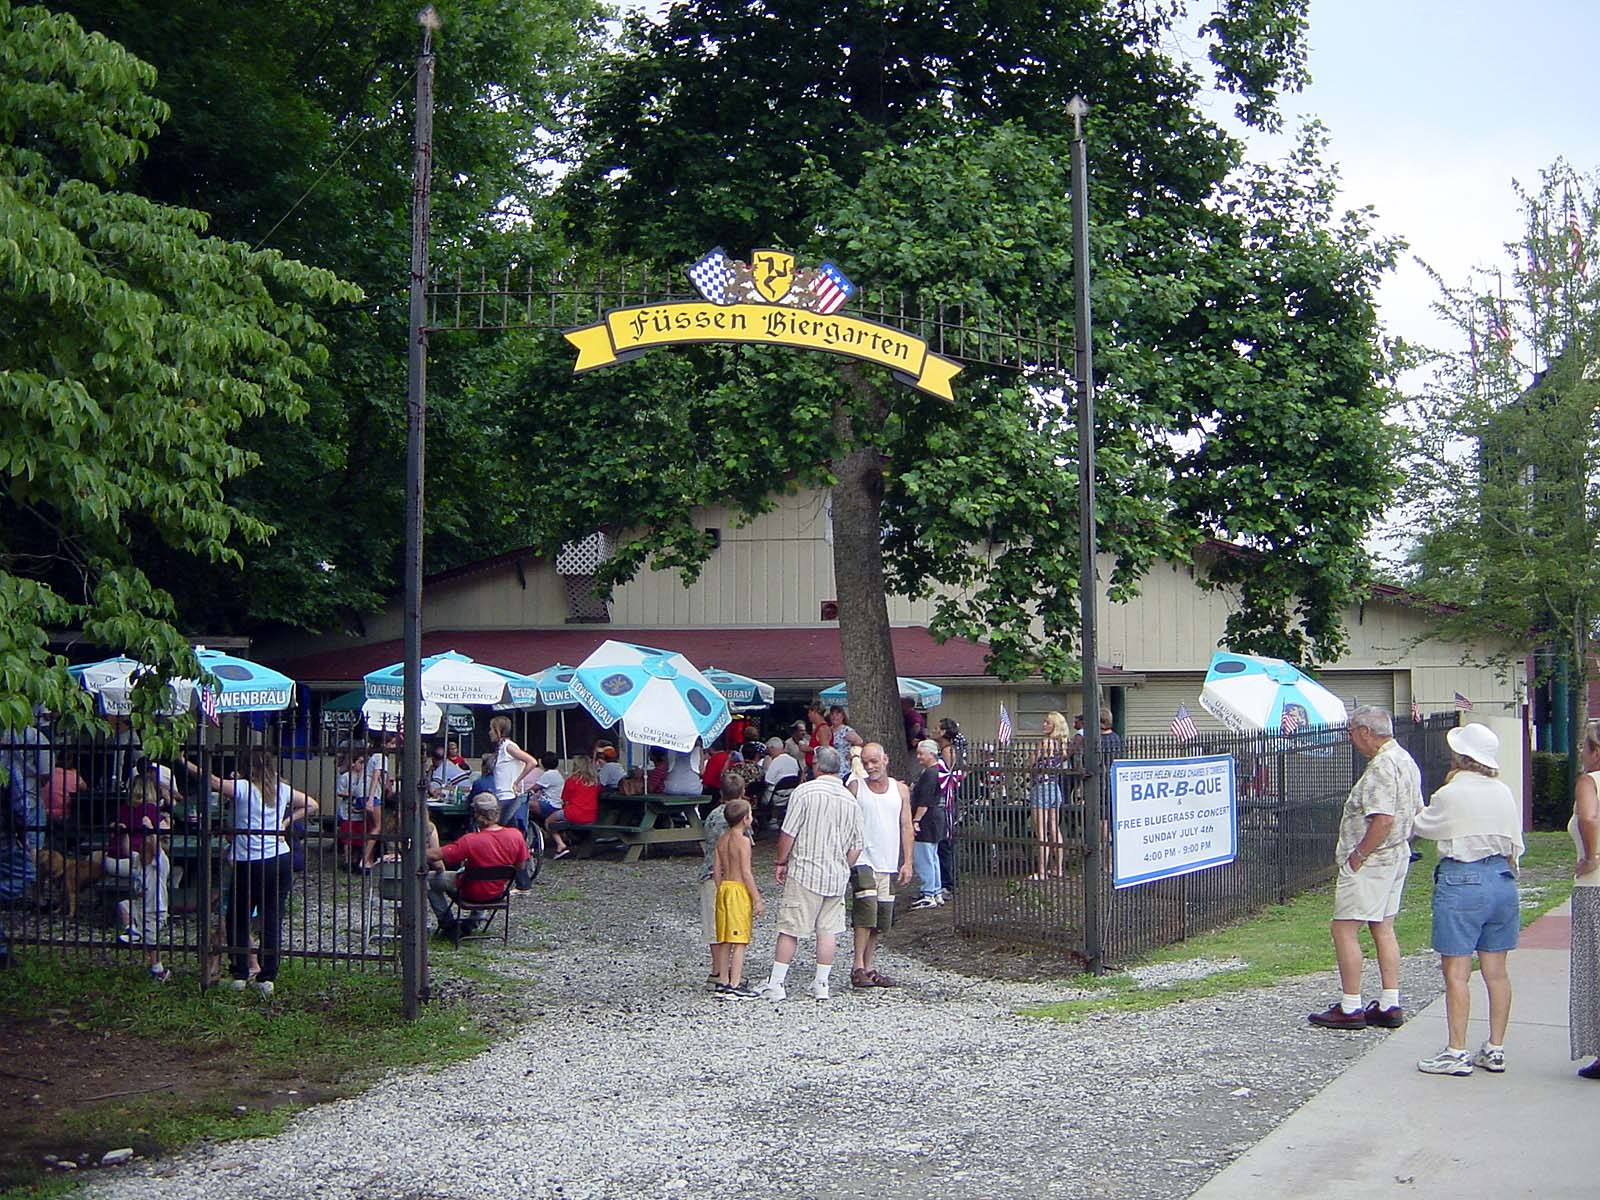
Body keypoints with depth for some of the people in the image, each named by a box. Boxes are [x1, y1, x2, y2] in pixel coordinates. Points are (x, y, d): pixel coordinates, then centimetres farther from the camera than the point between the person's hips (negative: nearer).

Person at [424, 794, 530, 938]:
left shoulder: (470, 841, -30)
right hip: (499, 892, 5)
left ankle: (449, 926, 15)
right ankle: (473, 922, 35)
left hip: (473, 893, -5)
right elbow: (521, 867, -2)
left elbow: (434, 855, -28)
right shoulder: (516, 835, -17)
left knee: (429, 880, 13)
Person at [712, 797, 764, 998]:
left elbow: (717, 870, 11)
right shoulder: (743, 840, -13)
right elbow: (746, 873, -16)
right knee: (740, 941, -6)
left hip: (724, 888, 8)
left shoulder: (722, 840, 9)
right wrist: (757, 899, -13)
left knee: (725, 940, 13)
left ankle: (723, 982, 17)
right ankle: (735, 985, -8)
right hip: (739, 890, -8)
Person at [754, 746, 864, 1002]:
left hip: (805, 871, -4)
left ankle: (775, 983, 3)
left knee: (789, 929, 0)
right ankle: (821, 984, 12)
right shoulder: (851, 801, 6)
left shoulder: (805, 791, -10)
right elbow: (856, 846, 9)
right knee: (828, 930, 10)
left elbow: (788, 833, -10)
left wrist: (781, 862, 3)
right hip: (837, 876, 4)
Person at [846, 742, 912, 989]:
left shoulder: (900, 790, 9)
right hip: (862, 860, -4)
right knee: (866, 907, -18)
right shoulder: (855, 788, 1)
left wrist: (907, 862, 4)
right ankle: (858, 967, -13)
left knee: (882, 916, 5)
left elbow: (906, 827, 10)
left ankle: (869, 968, 14)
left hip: (889, 864, 4)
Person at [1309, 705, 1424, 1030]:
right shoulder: (1405, 759, 13)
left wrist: (1358, 855, -19)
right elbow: (1416, 811, 19)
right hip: (1397, 856, 11)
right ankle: (1390, 1005, 16)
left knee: (1344, 929, -4)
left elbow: (1383, 820, -28)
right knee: (1383, 928, 15)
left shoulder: (1382, 766, -20)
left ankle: (1350, 1008, -1)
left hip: (1370, 860, -11)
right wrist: (1401, 839, 18)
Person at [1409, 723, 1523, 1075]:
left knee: (1456, 971, -2)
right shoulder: (1504, 794, 6)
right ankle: (1495, 1050, 16)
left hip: (1461, 881, -7)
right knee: (1496, 970, 11)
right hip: (1502, 879, 7)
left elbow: (1419, 826, 5)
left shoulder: (1449, 795, -11)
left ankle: (1456, 1053, -1)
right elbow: (1514, 847, 12)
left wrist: (1420, 811, 26)